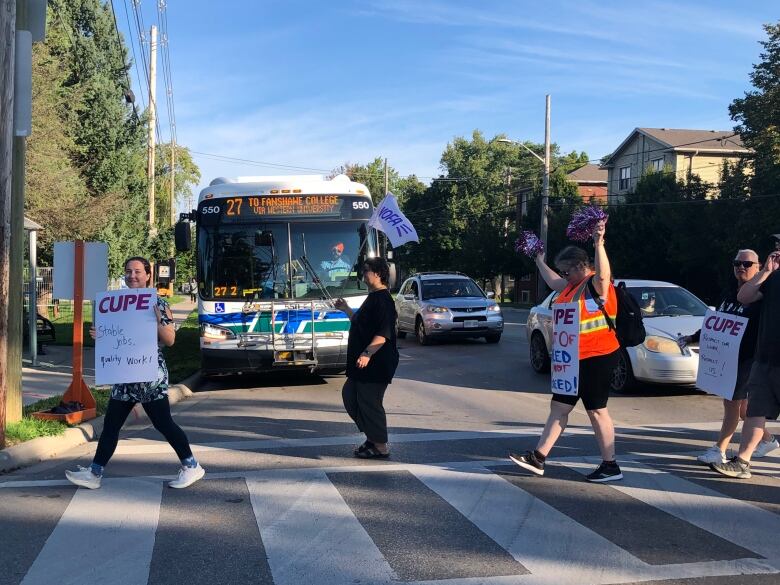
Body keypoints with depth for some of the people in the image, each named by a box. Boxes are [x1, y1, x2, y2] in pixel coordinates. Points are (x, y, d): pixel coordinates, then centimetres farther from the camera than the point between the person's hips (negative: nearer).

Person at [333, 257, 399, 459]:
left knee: (369, 401, -5)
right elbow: (360, 322, 29)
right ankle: (372, 437, 26)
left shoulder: (383, 300, -17)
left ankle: (380, 447, 6)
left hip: (376, 363, -11)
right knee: (350, 395, 17)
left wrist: (367, 354, -30)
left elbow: (384, 334, -25)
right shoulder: (373, 298, 16)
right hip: (364, 363, 11)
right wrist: (345, 309, 26)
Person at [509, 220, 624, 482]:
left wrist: (599, 243, -47)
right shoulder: (574, 284, 15)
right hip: (574, 359, 10)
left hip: (597, 358, -10)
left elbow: (604, 274, -37)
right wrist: (540, 262, 42)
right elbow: (554, 282, 34)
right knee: (559, 406, 10)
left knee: (596, 410, -2)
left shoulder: (596, 283, -13)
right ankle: (538, 458, 14)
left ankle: (610, 466, 9)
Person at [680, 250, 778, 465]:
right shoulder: (729, 294, 14)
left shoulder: (760, 296, -8)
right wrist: (692, 338, 18)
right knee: (741, 404, 14)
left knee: (732, 402, -6)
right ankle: (767, 440, 33)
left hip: (746, 359, -7)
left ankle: (719, 450, -1)